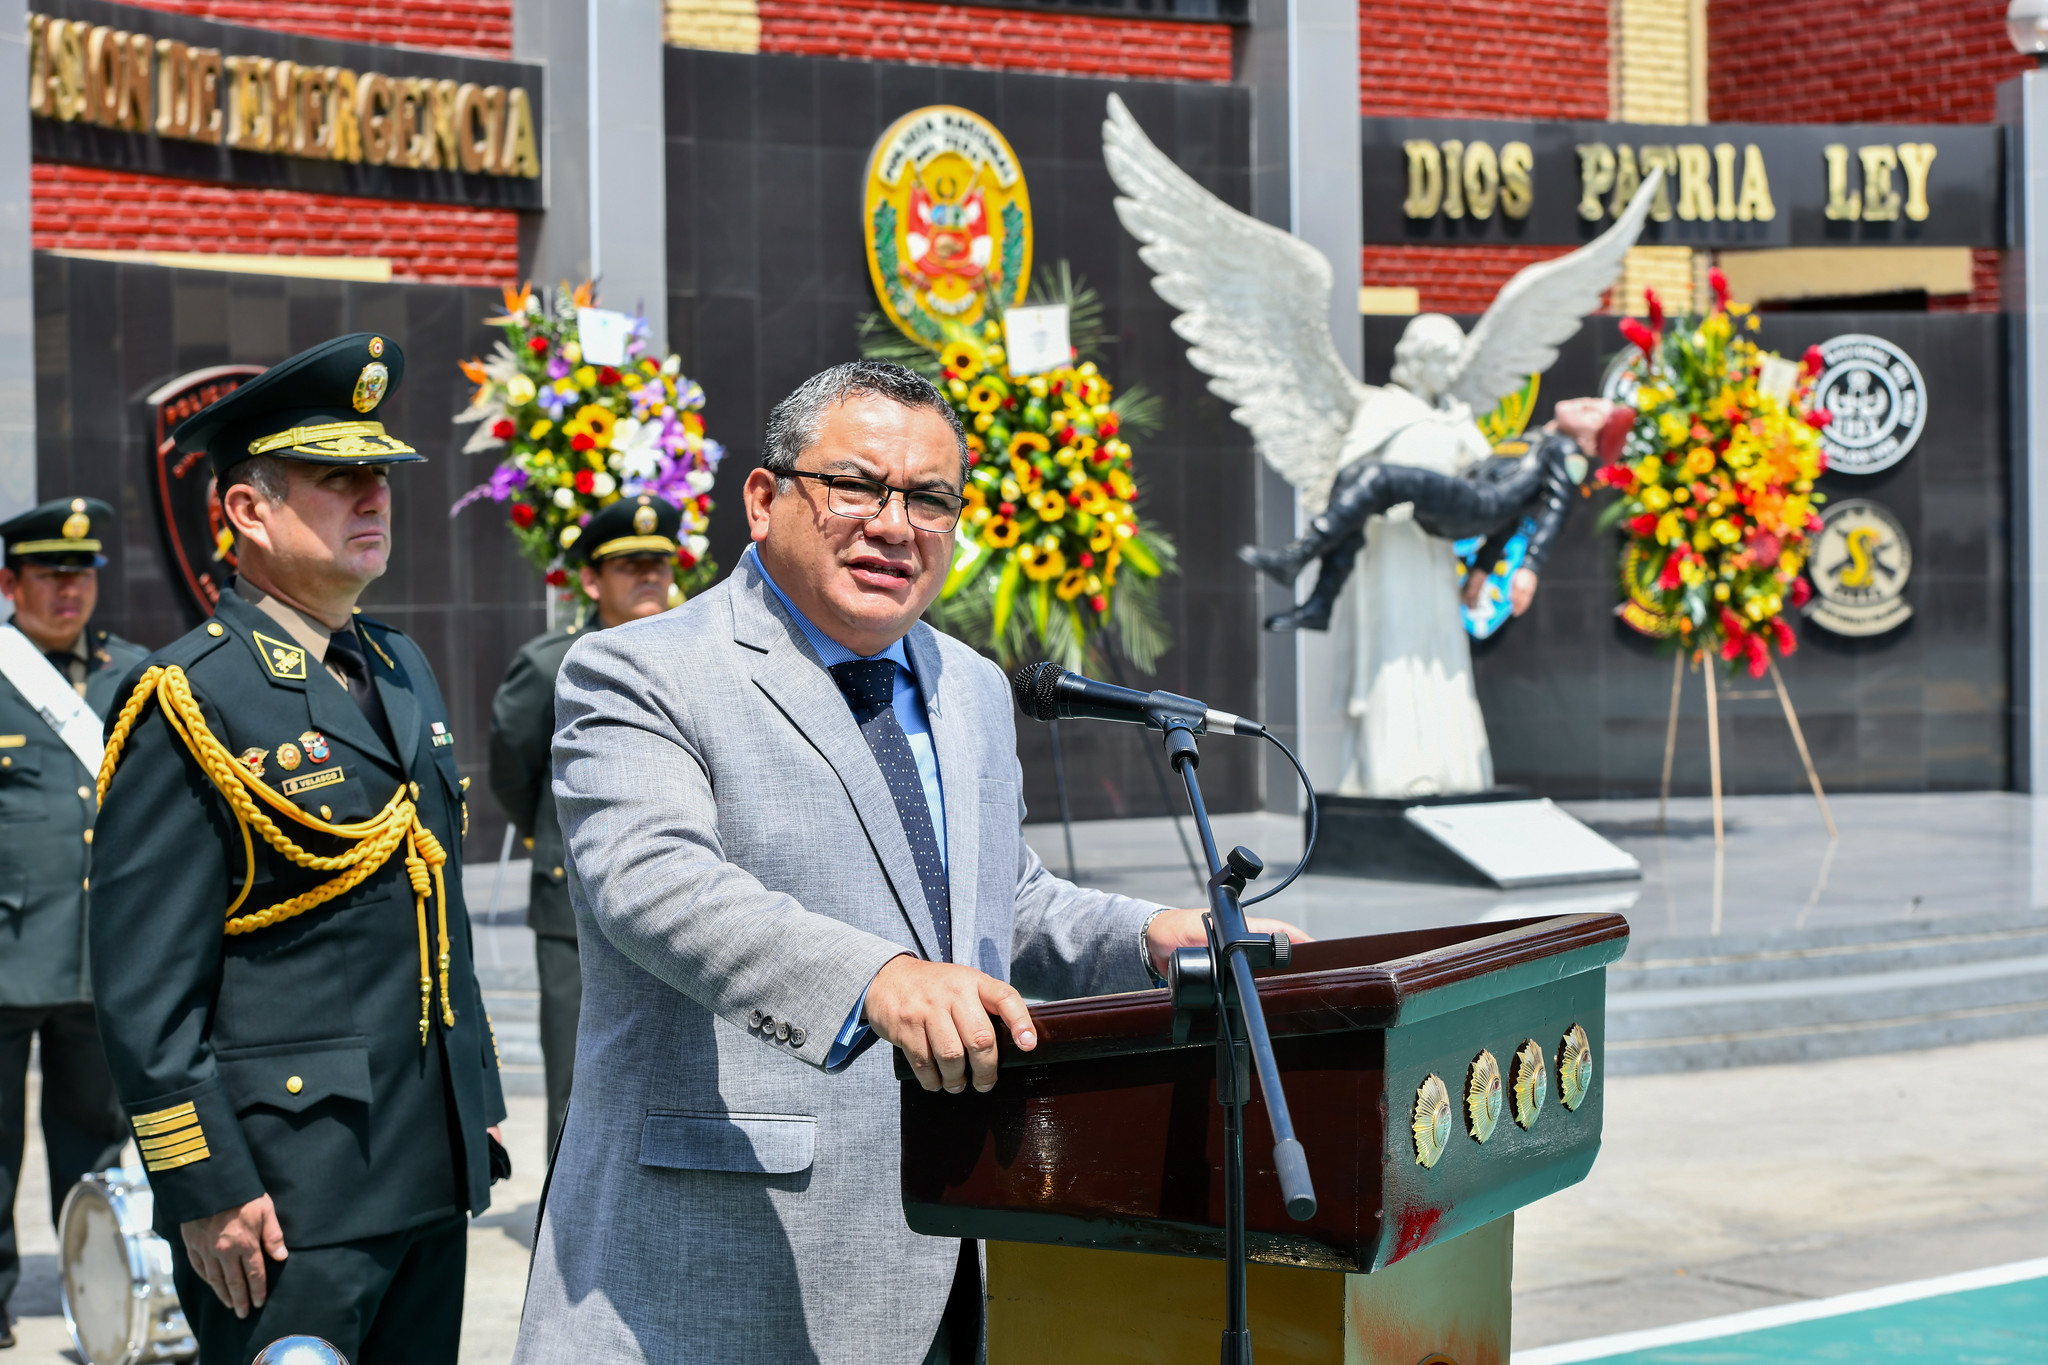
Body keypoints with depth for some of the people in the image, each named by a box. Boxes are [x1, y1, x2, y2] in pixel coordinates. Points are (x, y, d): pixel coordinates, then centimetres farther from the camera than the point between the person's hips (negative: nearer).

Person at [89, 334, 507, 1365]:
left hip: (431, 1175, 8)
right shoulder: (191, 702, -10)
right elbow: (144, 995, -14)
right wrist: (207, 1191, -17)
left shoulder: (402, 672, 14)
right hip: (286, 1201, -7)